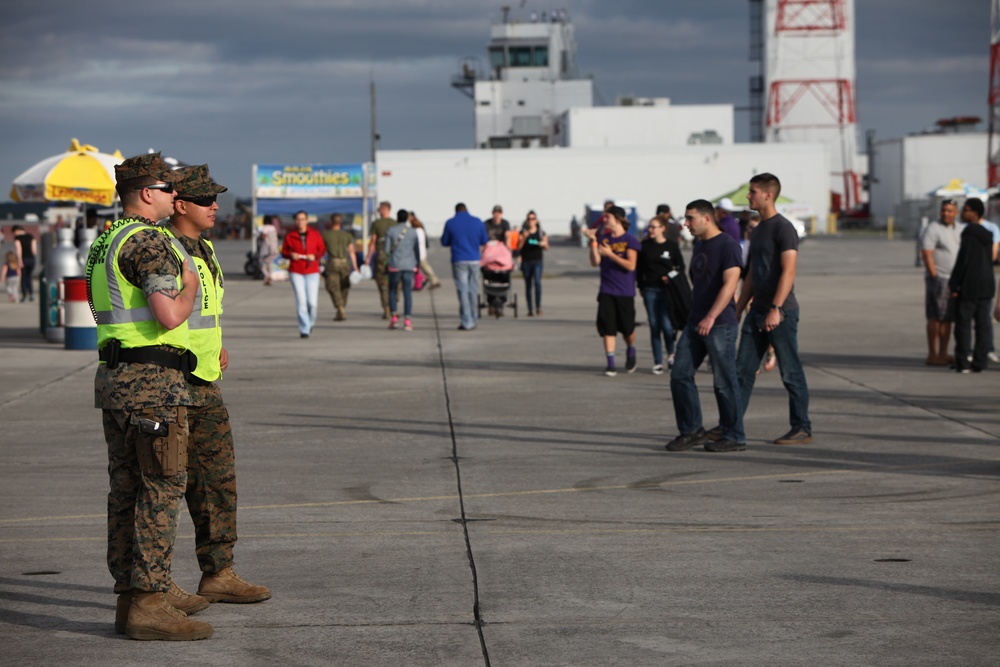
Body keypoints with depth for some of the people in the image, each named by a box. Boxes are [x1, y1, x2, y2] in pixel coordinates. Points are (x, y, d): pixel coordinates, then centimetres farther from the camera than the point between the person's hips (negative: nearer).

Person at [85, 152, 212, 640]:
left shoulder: (105, 244, 17)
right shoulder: (149, 242, -14)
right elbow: (169, 316, -24)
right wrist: (189, 289, -4)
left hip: (114, 377, 10)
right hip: (153, 379, -10)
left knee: (127, 489, 11)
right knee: (162, 489, -8)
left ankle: (131, 598, 15)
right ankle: (150, 604, -10)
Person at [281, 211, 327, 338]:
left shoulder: (315, 234, 4)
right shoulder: (290, 236, 2)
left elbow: (322, 250, 8)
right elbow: (284, 252, 9)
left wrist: (315, 256, -11)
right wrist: (290, 255, -13)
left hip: (312, 272, 1)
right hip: (296, 272, -1)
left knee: (312, 302, -4)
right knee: (301, 300, -11)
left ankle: (311, 322, 28)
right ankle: (304, 330, -5)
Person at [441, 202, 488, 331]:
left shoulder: (450, 223, -3)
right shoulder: (477, 222, 3)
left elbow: (444, 242, 5)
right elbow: (484, 241, 10)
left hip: (459, 261, -2)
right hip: (474, 260, 2)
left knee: (463, 291, -2)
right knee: (473, 291, 11)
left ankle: (467, 322, -7)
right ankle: (473, 321, 16)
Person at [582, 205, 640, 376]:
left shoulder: (630, 240, -5)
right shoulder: (603, 238, 7)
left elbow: (631, 265, -13)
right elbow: (595, 262, 1)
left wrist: (610, 254, -19)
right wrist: (593, 242, -9)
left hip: (625, 292, -3)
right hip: (606, 291, 3)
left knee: (627, 327, 4)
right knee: (607, 327, -5)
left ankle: (631, 352, 34)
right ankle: (610, 364, -3)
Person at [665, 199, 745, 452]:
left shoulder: (727, 245, -11)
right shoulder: (699, 247, 16)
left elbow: (730, 284, -20)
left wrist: (711, 317, -28)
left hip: (720, 325, -9)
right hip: (695, 323, 9)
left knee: (724, 382, -3)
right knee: (680, 375, 4)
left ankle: (734, 437, 5)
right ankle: (692, 430, 12)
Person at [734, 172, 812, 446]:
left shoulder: (783, 228, -10)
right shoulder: (757, 231, 17)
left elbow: (788, 271, -18)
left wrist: (776, 309, -25)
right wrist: (738, 310, 19)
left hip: (781, 312, -9)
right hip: (757, 311, 9)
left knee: (791, 373, -2)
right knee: (743, 370, 5)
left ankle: (802, 429, 5)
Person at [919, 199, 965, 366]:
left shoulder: (960, 229, 12)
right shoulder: (932, 229, -9)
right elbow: (927, 255, -15)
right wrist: (935, 278, -19)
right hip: (938, 279, -7)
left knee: (947, 318, 9)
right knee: (935, 318, -6)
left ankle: (943, 354, 14)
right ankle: (932, 355, -4)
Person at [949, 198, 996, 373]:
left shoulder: (969, 232, -13)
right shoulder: (987, 234, 10)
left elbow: (963, 260, -16)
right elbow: (990, 259, 15)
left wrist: (954, 285, -12)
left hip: (969, 286, -7)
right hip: (986, 285, 7)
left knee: (963, 324, -2)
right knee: (983, 324, 6)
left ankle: (962, 363, -4)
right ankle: (980, 363, 6)